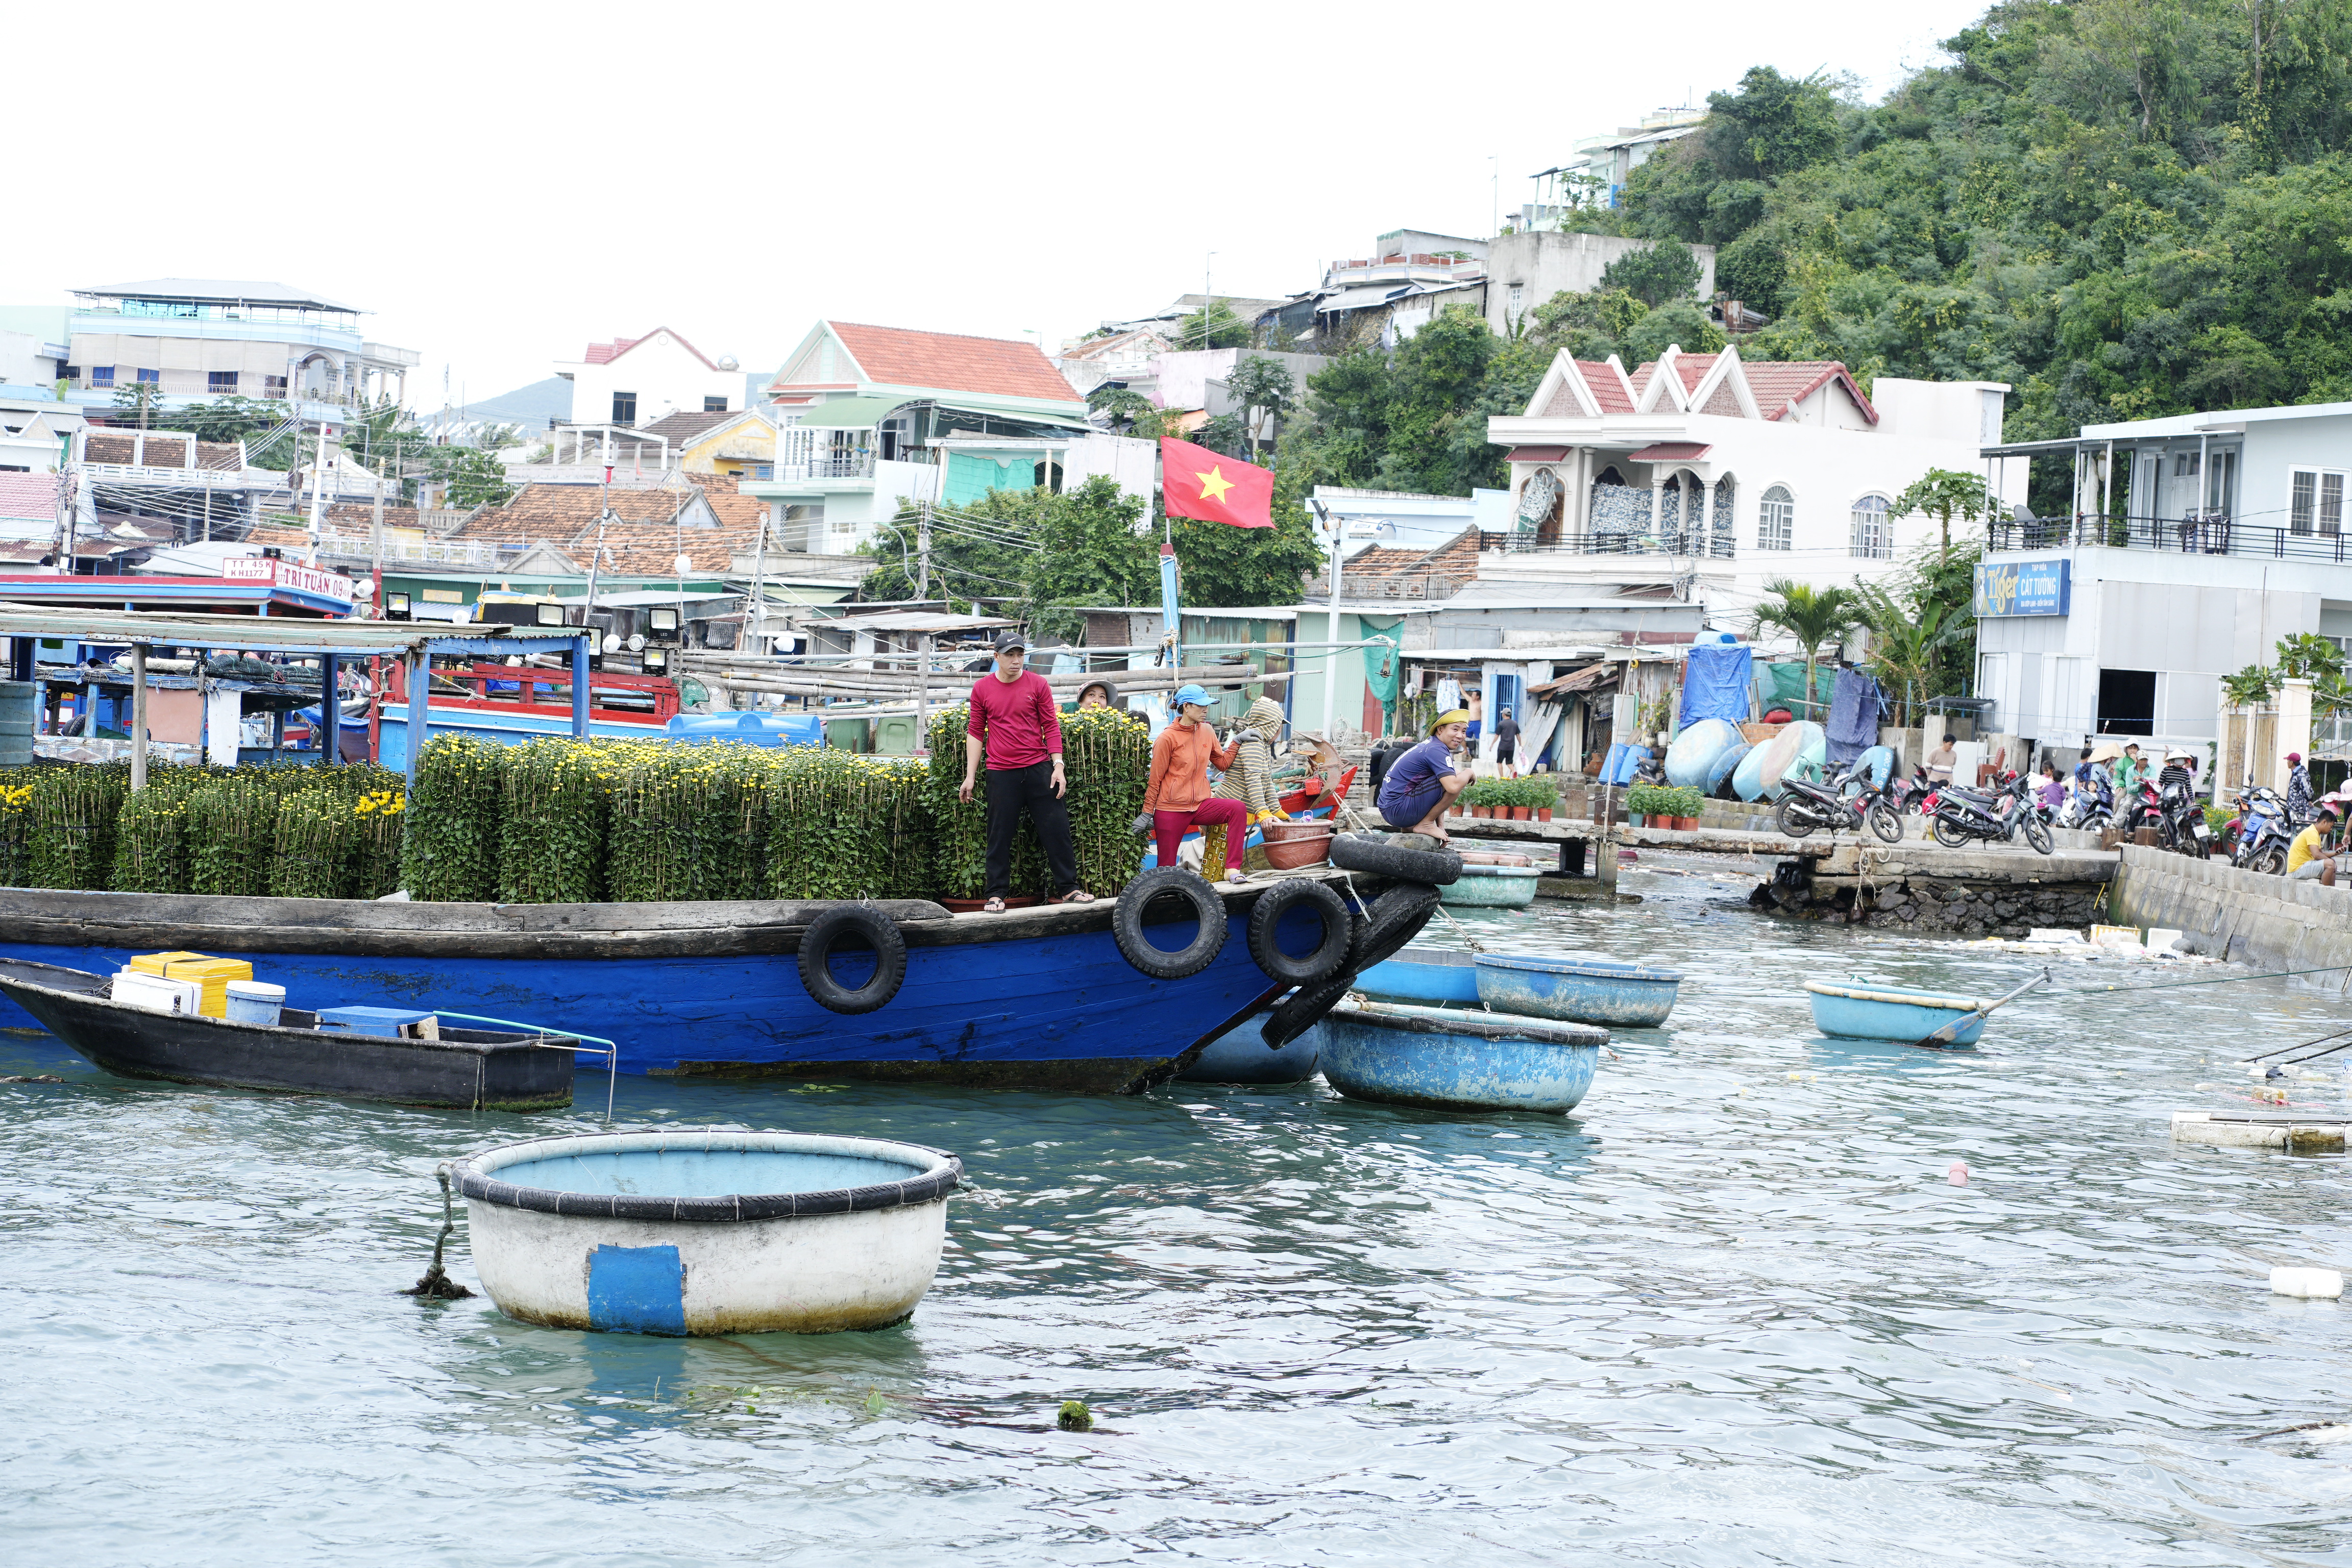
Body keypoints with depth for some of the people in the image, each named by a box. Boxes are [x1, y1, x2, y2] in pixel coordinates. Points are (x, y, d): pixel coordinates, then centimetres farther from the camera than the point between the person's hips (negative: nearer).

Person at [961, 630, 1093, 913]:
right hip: (1001, 773, 0)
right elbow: (975, 732, 9)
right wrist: (970, 777, 6)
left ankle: (1068, 888, 10)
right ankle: (996, 894, 9)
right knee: (999, 836, 2)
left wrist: (1058, 766, -3)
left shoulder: (1038, 684, 2)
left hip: (1039, 769, 0)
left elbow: (1051, 727, 5)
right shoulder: (982, 688, 4)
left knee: (1056, 829, 1)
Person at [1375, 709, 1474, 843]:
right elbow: (1453, 787, -27)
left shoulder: (1428, 746, 17)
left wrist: (1440, 827, 19)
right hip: (1399, 811, -10)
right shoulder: (1437, 750, -13)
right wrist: (1468, 772, -5)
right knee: (1453, 781, -16)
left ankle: (1410, 828, 18)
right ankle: (1425, 824, -6)